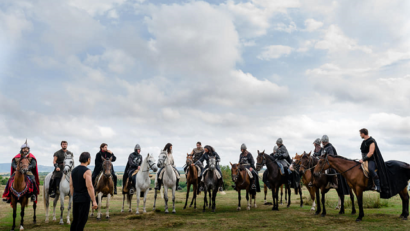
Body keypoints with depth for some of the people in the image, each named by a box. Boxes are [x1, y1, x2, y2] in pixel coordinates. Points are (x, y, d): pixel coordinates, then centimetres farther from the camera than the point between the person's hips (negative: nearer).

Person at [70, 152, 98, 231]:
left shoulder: (73, 170, 8)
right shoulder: (87, 171, -16)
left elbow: (71, 185, 12)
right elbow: (89, 187, -22)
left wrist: (73, 197, 20)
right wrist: (94, 201, -19)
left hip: (75, 198, 7)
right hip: (84, 199, -7)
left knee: (75, 219, 17)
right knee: (82, 220, 1)